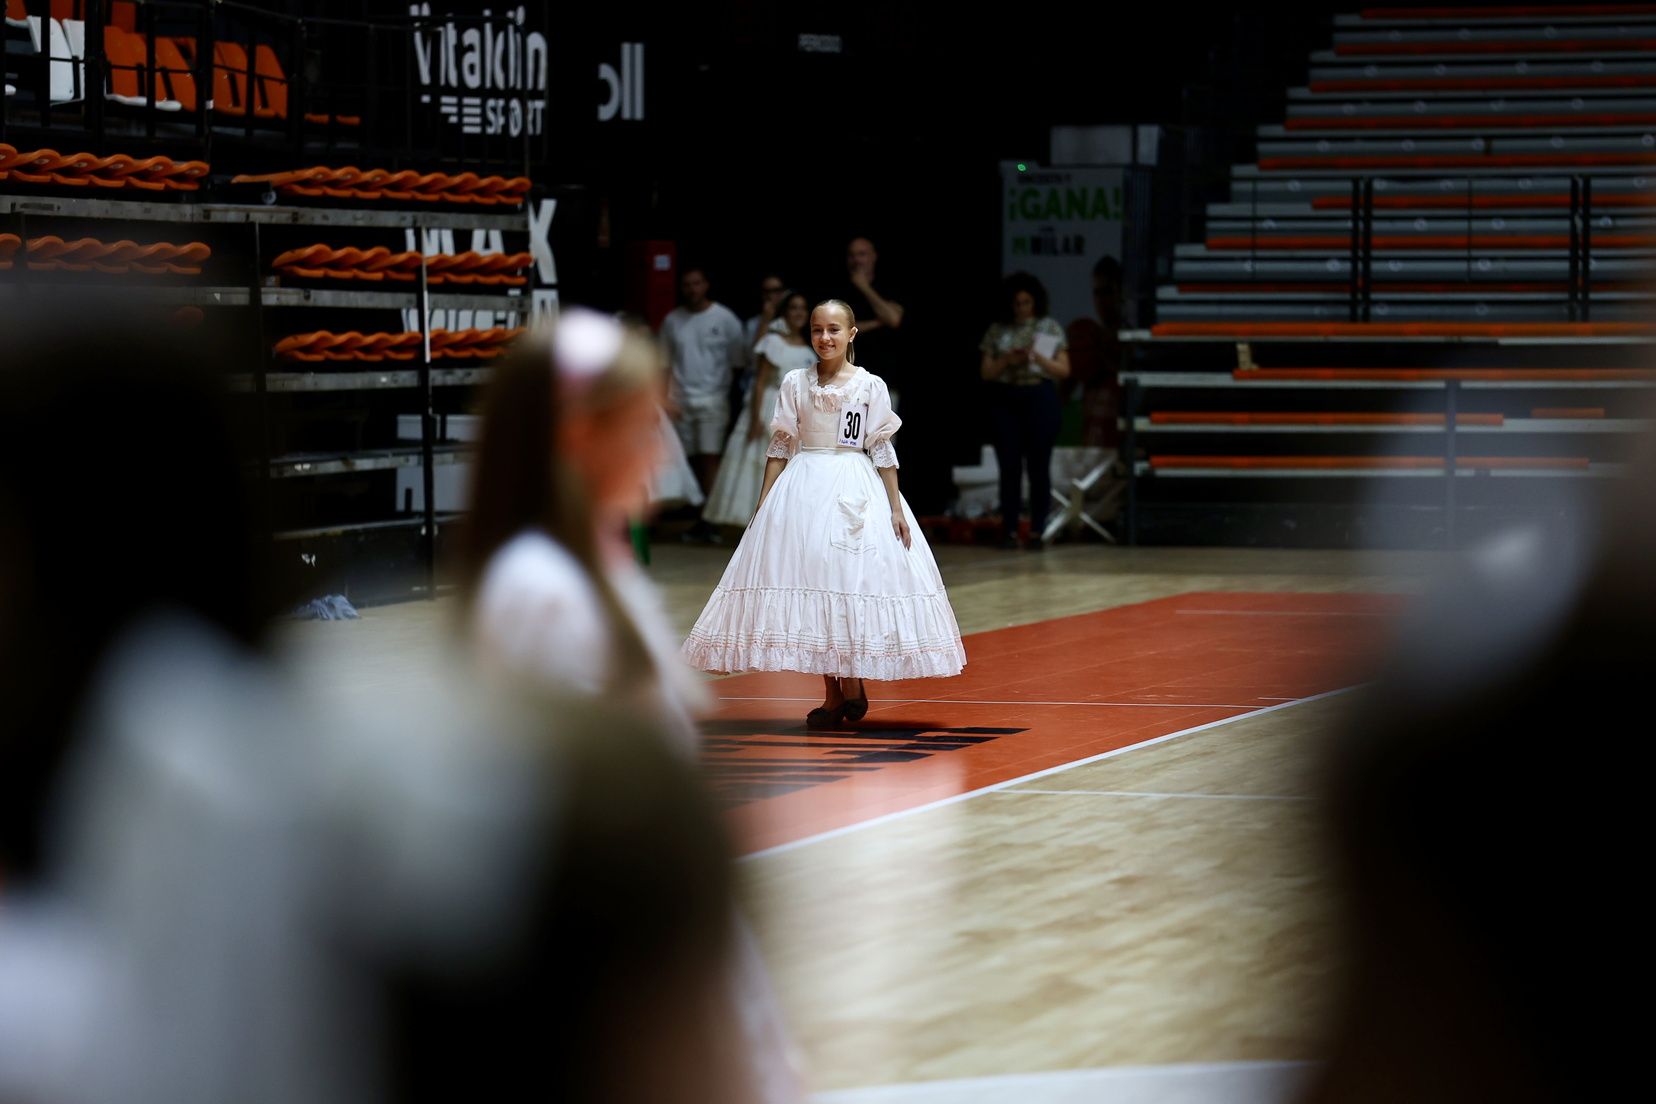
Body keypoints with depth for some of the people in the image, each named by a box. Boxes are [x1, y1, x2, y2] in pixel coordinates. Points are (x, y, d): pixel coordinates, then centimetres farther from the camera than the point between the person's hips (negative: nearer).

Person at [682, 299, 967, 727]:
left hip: (856, 490, -2)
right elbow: (780, 447, 8)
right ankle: (832, 695, 7)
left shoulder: (871, 386, 1)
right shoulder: (794, 383, 5)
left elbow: (881, 450, 2)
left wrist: (896, 508, -2)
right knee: (810, 585, 0)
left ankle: (852, 684, 8)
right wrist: (762, 505, 4)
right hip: (804, 488, 2)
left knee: (852, 579, -7)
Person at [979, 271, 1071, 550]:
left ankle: (1037, 531, 2)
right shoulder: (998, 331, 8)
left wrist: (1037, 358, -14)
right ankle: (1009, 530, 3)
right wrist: (1006, 361, -11)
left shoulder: (1050, 328, 4)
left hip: (1040, 398, -1)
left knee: (1038, 466, -1)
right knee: (1009, 467, 0)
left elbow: (1063, 370, 1)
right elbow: (986, 372, 7)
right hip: (1005, 400, 1)